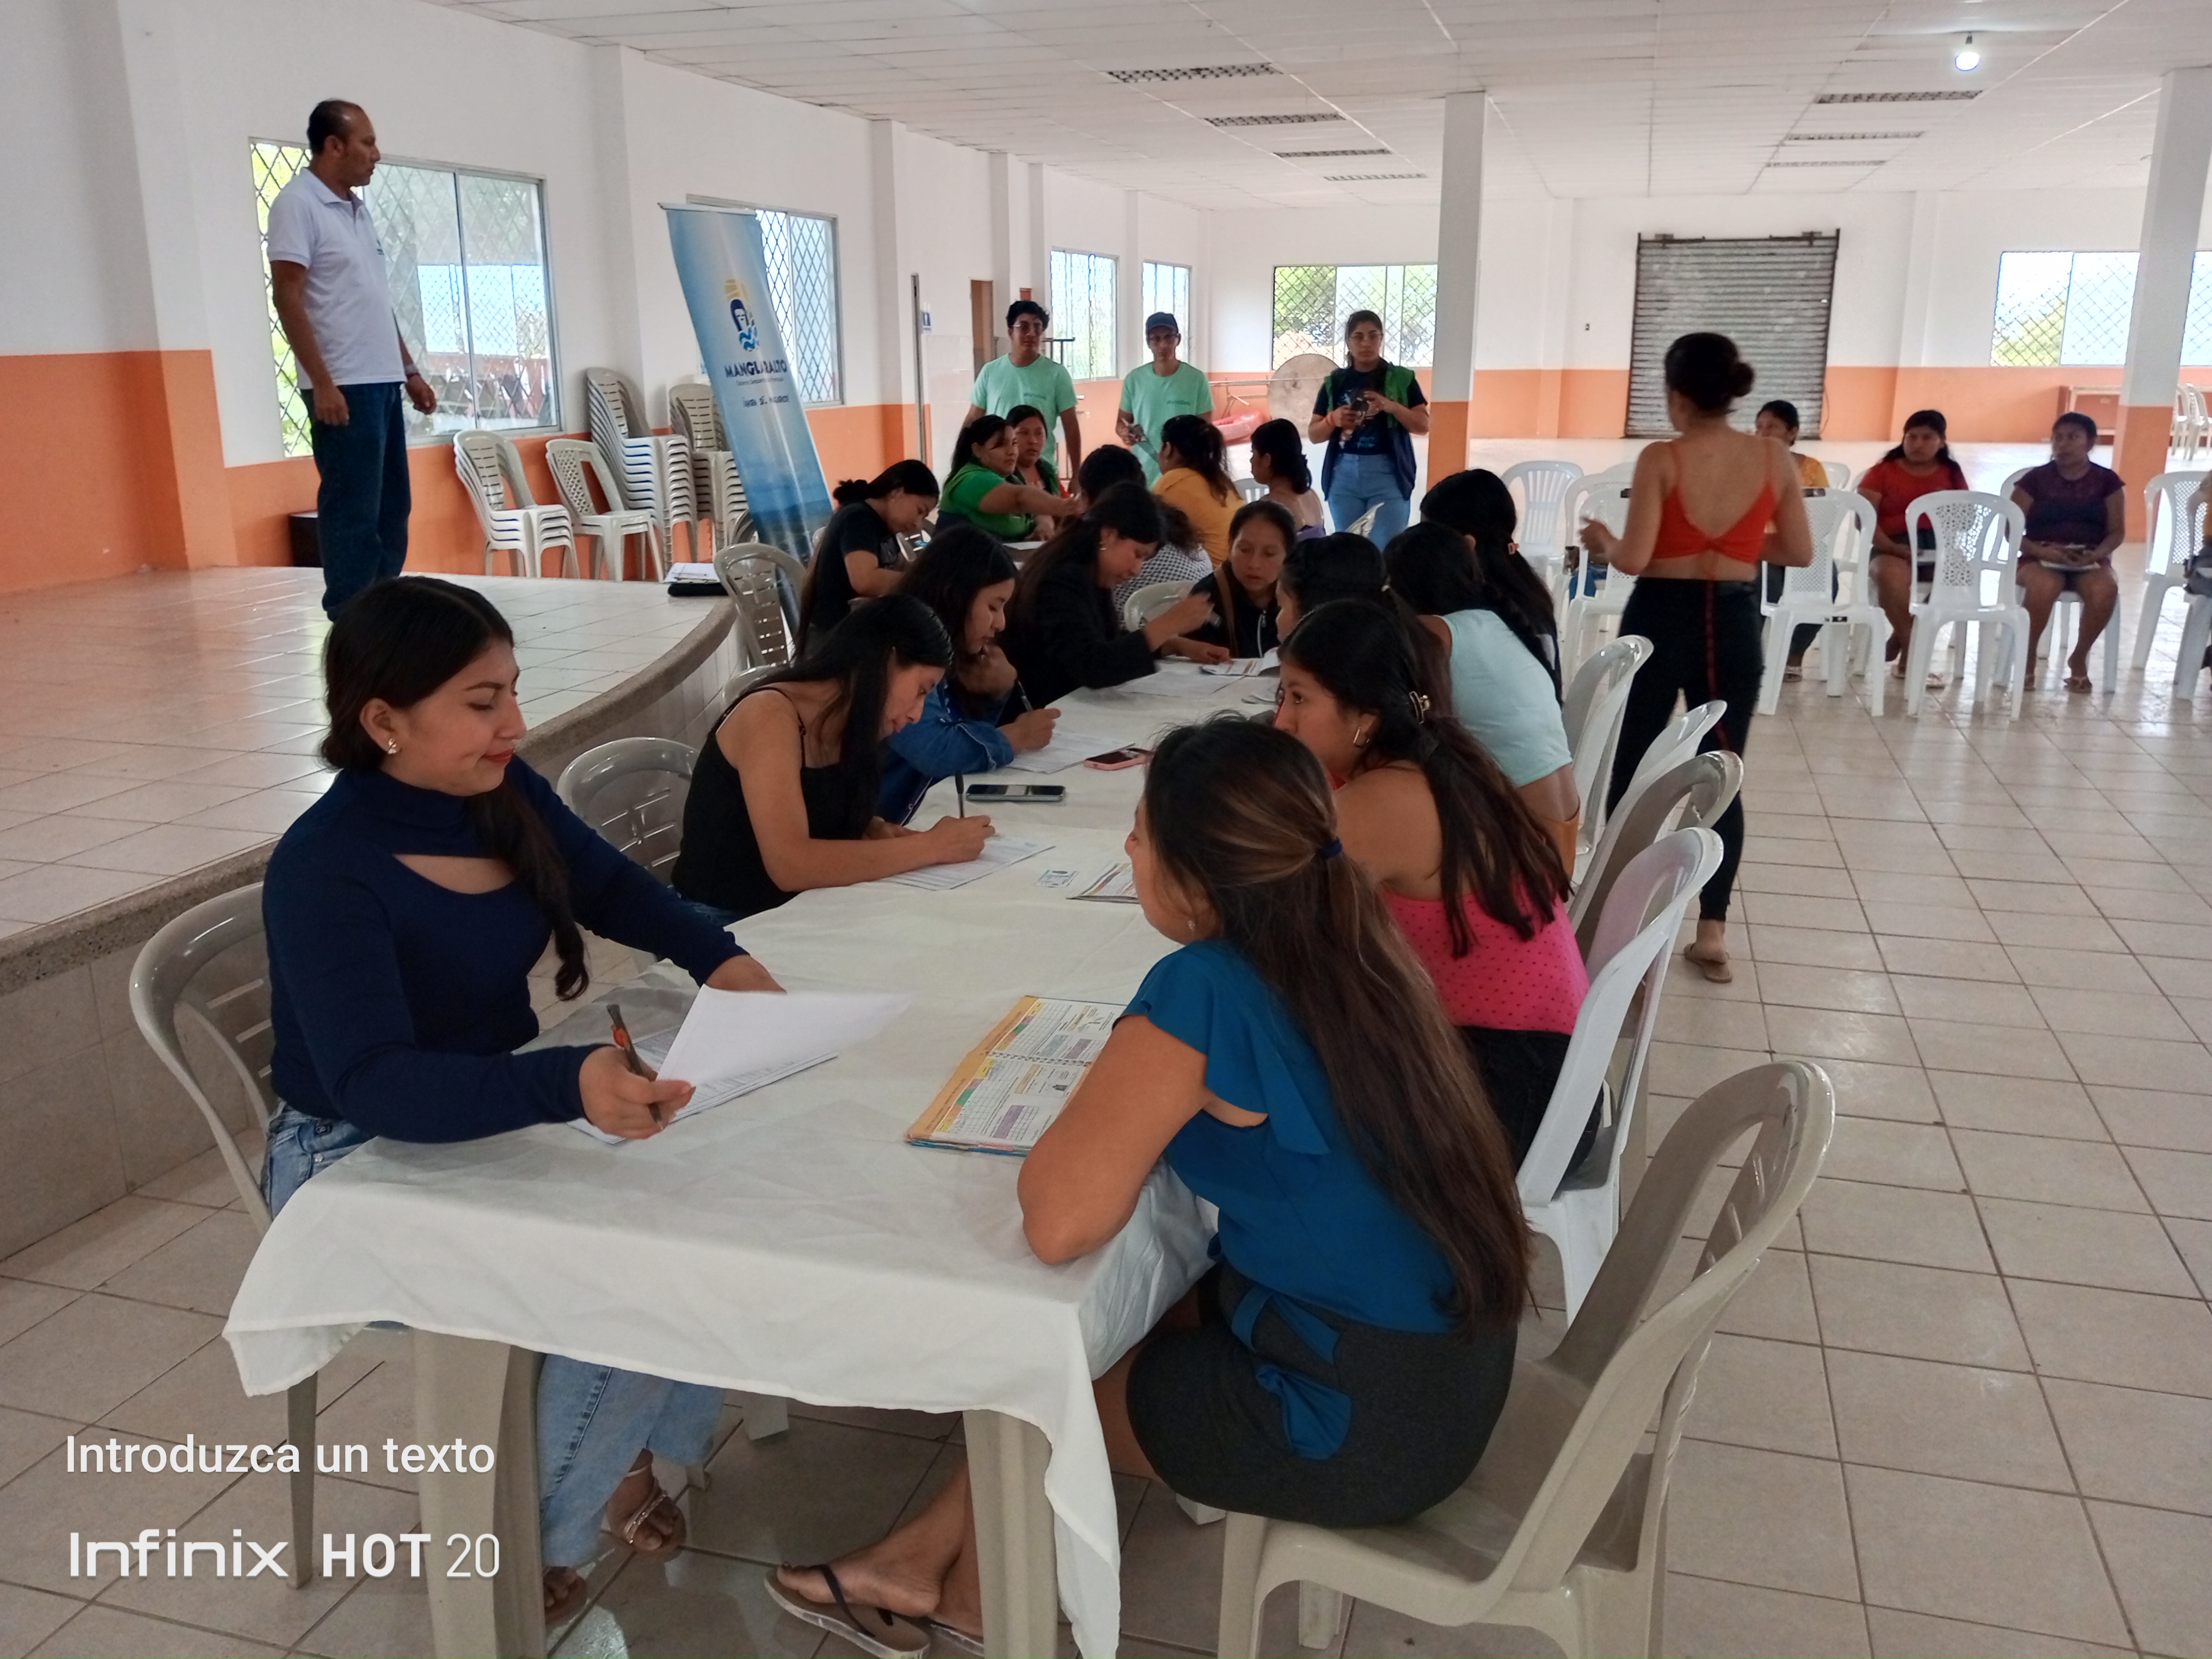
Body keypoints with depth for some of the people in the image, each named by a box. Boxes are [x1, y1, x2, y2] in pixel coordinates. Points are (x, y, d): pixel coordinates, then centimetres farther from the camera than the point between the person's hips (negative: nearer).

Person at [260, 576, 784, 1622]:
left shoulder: (504, 792, -6)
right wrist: (569, 1086, -52)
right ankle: (522, 1534, 3)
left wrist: (718, 957, -10)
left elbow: (614, 887, 9)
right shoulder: (323, 870, -27)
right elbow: (378, 1086, -36)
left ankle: (627, 1447, 10)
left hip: (496, 1109, 7)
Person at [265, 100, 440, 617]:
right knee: (353, 512, -6)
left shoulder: (358, 209, 17)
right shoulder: (297, 205, -8)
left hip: (382, 382, 9)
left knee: (392, 508, 11)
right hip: (344, 387, -9)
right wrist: (322, 383, -20)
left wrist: (409, 370, 19)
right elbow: (287, 298, -14)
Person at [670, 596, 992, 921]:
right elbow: (791, 865, -28)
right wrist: (932, 846, -23)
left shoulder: (845, 729, 4)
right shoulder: (769, 716, -18)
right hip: (722, 926, -7)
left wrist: (881, 832, -9)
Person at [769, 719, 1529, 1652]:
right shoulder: (1347, 944, -2)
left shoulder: (1202, 994, -25)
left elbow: (1058, 1222, -27)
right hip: (1457, 1361, 7)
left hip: (1368, 1421, -7)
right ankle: (926, 1555, 33)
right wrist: (1126, 1111, 4)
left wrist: (1090, 1111, -7)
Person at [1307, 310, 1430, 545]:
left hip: (1388, 473, -2)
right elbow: (1313, 434, 10)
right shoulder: (1335, 382, 8)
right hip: (1345, 474, 2)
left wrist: (1392, 407, -16)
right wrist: (1334, 420, -11)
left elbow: (1423, 425, 0)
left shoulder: (1402, 378, 4)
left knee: (1387, 549, -6)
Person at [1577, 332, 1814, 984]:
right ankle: (1712, 930, 9)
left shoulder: (1661, 459, -11)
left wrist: (1603, 542, 6)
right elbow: (1800, 552, 4)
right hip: (1733, 625, 3)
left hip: (1661, 621, -3)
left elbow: (1635, 560, -15)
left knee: (1631, 769, 10)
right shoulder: (1774, 458, -1)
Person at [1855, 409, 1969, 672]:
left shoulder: (1952, 474, 16)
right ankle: (1913, 651, -25)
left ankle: (1902, 639, -14)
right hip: (1894, 548, -3)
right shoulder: (1882, 472, 7)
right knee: (1892, 576, -39)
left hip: (1939, 547, 3)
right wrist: (1891, 547, -18)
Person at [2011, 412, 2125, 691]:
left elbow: (2117, 531, 6)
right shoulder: (2035, 480, 3)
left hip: (2090, 561, 2)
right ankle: (2028, 656, -14)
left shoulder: (2107, 481, 8)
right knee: (2043, 587, -38)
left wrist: (2096, 554, -15)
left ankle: (2079, 658, -9)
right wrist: (2041, 551, -18)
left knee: (2106, 590, -34)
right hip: (2041, 559, -1)